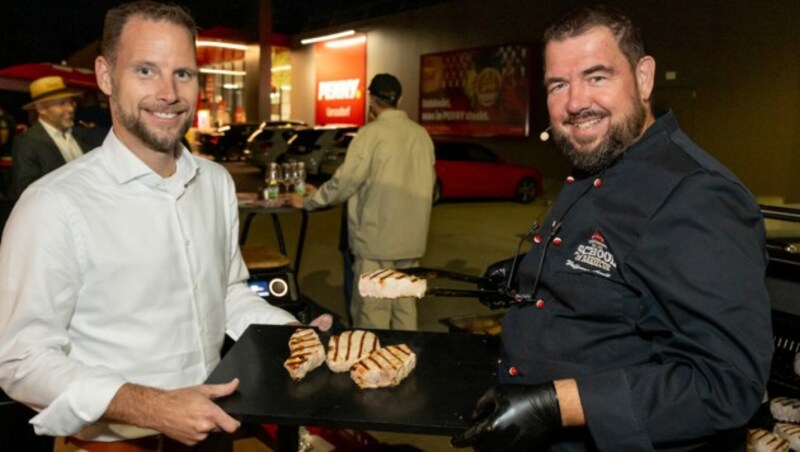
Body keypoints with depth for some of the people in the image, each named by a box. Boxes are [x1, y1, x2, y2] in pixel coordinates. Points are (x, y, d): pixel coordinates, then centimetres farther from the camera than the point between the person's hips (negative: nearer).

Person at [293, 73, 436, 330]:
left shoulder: (371, 133, -11)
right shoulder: (421, 134, 6)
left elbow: (345, 181, -11)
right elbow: (428, 183, 11)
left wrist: (309, 202, 2)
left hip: (376, 238, -6)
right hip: (412, 237, 6)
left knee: (372, 312, 2)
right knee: (405, 306, 14)